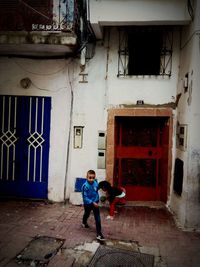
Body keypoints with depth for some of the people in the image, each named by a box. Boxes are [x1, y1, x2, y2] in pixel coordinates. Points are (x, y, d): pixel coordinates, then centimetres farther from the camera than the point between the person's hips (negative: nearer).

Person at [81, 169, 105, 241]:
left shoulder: (96, 183, -14)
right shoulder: (85, 186, -29)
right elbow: (85, 197, -26)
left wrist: (97, 201, 12)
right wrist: (92, 203, -32)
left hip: (95, 203, 3)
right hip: (88, 204, -2)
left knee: (98, 218, -3)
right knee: (87, 214, 26)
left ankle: (99, 233, 3)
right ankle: (84, 222, 60)